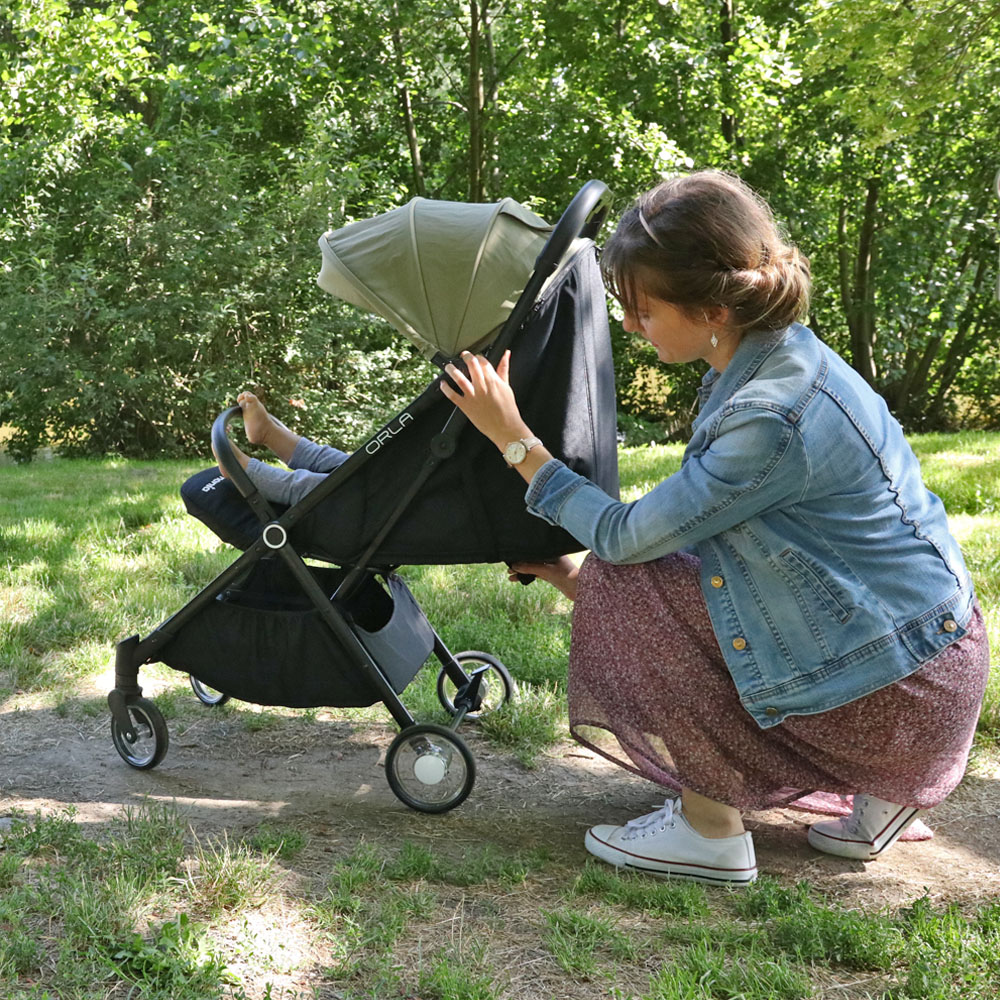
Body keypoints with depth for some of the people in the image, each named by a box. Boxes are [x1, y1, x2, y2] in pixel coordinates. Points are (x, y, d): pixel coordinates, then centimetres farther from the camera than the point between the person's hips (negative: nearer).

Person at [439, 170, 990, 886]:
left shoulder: (773, 416, -28)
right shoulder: (774, 358, 0)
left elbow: (625, 536, -17)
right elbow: (673, 526, 10)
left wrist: (514, 440, -10)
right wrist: (577, 573, 10)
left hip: (907, 687, -9)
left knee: (627, 587, -13)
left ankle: (711, 833, 0)